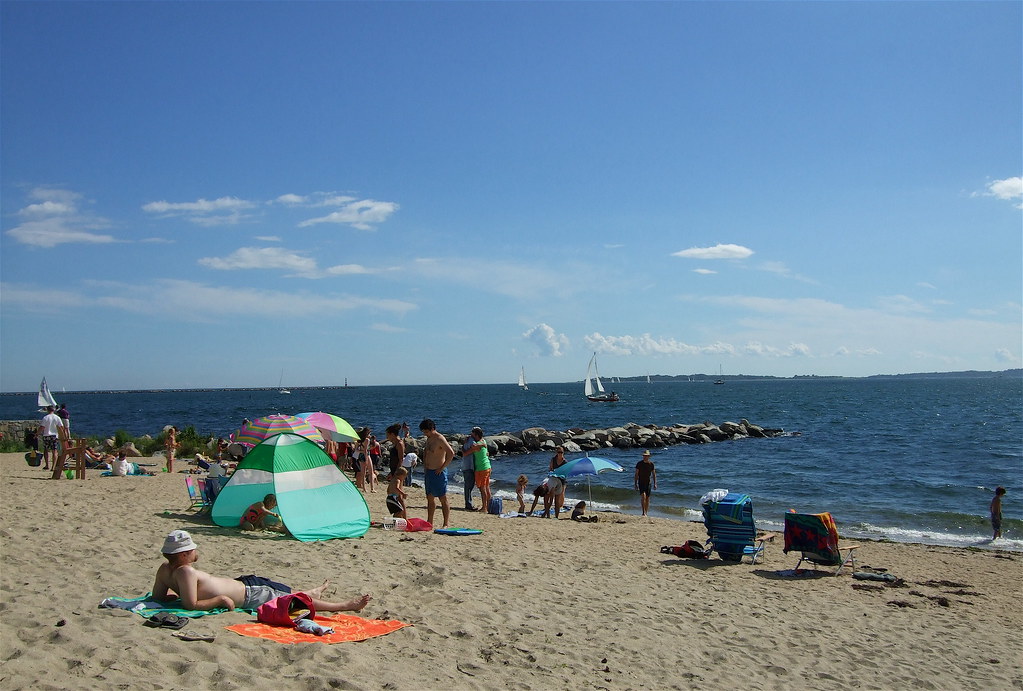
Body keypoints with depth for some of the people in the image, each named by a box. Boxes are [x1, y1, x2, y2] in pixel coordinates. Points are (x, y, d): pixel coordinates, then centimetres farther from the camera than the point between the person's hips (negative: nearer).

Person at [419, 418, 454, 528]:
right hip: (428, 472, 9)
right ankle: (429, 522, 20)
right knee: (430, 498, 13)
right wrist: (424, 465, 18)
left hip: (438, 473, -9)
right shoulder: (429, 439, 12)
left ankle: (446, 523, -1)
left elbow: (451, 453, -25)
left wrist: (442, 467, -19)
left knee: (443, 499, -4)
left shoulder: (440, 439, -16)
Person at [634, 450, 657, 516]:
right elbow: (636, 474, 0)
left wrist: (655, 484, 2)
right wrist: (635, 484, -4)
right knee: (643, 496, -20)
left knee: (647, 498, 5)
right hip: (641, 483, -2)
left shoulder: (651, 464, 2)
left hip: (648, 483, 2)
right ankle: (643, 512, -19)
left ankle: (646, 513, 15)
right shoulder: (639, 463, -3)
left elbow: (654, 474, 8)